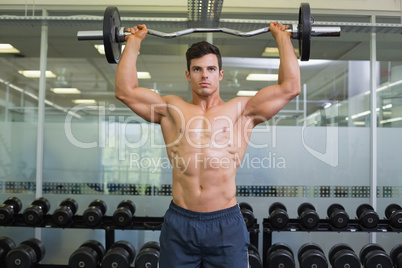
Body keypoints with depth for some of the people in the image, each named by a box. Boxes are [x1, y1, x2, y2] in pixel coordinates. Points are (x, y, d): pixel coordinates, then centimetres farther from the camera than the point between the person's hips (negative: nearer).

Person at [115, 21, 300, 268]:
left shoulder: (241, 110, 8)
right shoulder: (171, 109, 11)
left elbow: (291, 87, 3)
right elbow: (125, 90, 4)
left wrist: (282, 38, 12)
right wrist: (134, 42, 12)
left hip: (226, 222, -1)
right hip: (179, 222, 1)